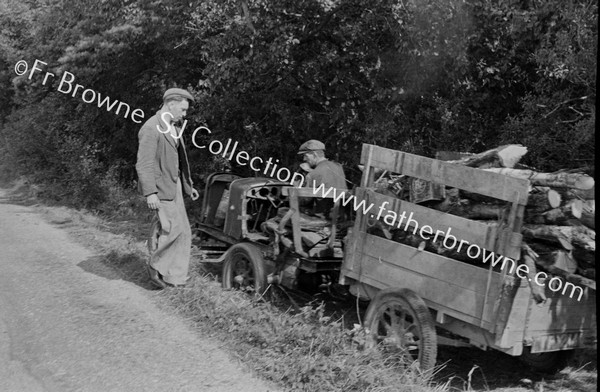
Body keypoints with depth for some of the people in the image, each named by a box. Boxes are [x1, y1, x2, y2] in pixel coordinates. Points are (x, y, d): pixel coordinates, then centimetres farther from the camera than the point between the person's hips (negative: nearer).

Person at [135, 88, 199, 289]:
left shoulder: (172, 129, 14)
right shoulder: (151, 128, -15)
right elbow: (144, 163, -20)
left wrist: (189, 185, 21)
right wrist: (150, 193, -25)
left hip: (174, 185, 9)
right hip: (160, 188, -9)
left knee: (182, 232, 7)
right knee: (172, 229, -11)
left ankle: (175, 277, 15)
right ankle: (155, 265, 10)